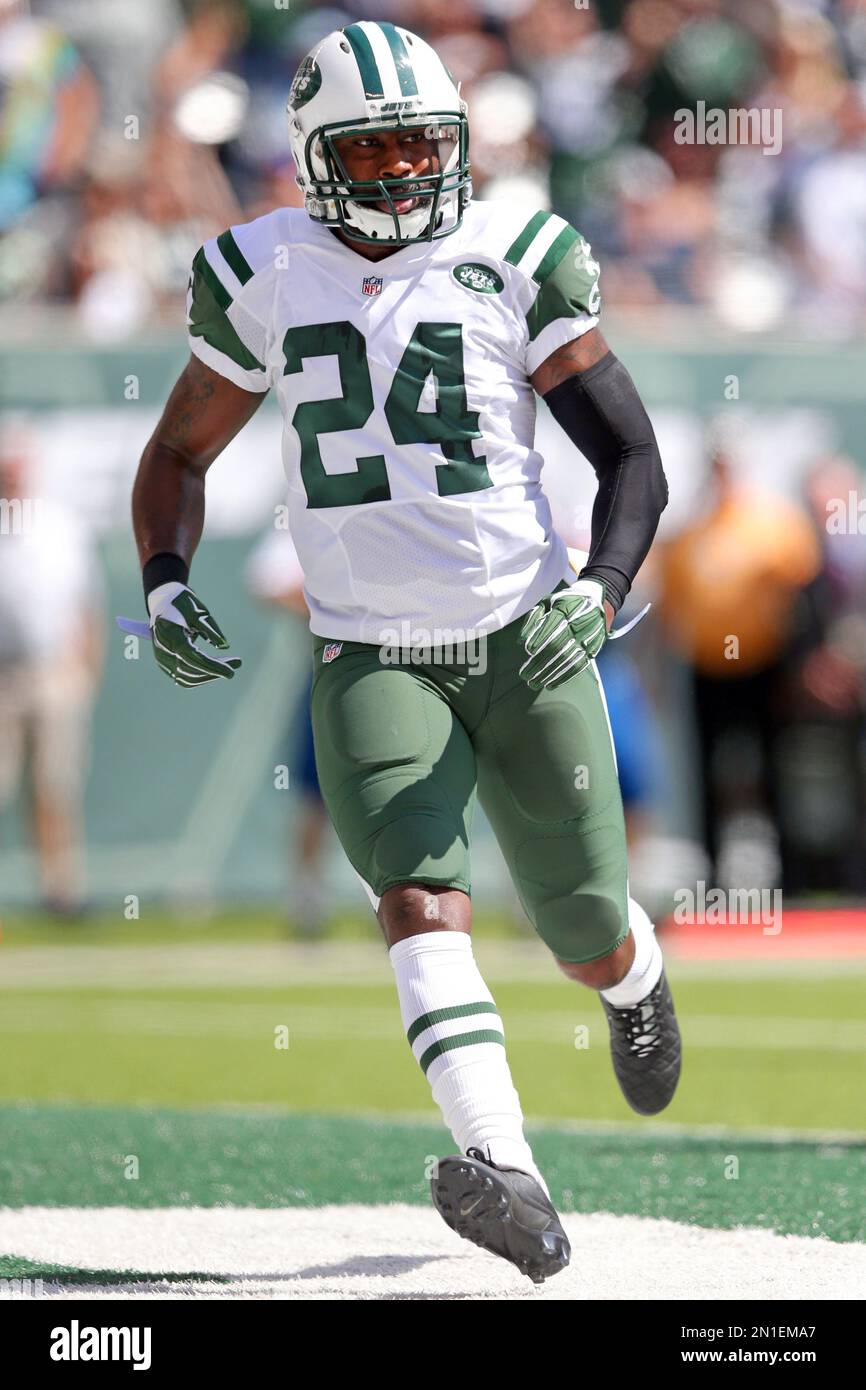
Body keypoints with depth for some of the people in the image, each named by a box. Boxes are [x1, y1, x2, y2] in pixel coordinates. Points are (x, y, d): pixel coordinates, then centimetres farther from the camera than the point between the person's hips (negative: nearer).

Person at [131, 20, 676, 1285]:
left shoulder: (514, 261, -4)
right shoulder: (266, 277, 2)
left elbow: (633, 459, -6)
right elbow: (180, 453, 14)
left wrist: (601, 588, -24)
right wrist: (165, 585, -5)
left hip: (527, 645, 0)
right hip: (370, 661, 0)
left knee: (585, 935, 9)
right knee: (421, 895, -24)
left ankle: (637, 980, 48)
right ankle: (505, 1174, -37)